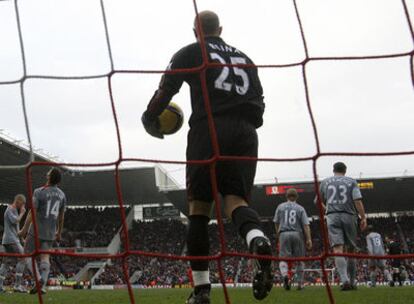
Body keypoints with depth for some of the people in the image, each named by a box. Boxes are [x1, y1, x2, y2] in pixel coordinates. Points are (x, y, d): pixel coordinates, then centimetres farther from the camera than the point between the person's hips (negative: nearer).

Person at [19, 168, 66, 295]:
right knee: (45, 257, 5)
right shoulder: (62, 195, 6)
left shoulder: (39, 192, -11)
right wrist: (59, 233, 22)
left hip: (36, 230, -4)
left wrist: (25, 229, -6)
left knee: (28, 254, 5)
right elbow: (61, 216, 12)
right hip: (50, 232, 5)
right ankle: (43, 286, -5)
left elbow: (32, 212, -12)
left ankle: (38, 278, -16)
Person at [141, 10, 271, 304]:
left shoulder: (190, 53, 12)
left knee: (199, 205, 3)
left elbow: (166, 89, 6)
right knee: (236, 199, -1)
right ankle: (258, 240, -37)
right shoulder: (243, 57, 25)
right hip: (245, 133, 4)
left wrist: (150, 119, 22)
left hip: (208, 129, -3)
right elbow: (259, 101, 21)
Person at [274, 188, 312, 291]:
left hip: (284, 234, 0)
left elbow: (276, 222, 14)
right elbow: (306, 225, -4)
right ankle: (300, 283, 13)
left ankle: (285, 275, -32)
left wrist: (278, 234, 29)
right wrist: (309, 239, -7)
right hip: (297, 234, 0)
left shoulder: (280, 207, 9)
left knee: (283, 258, -2)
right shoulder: (300, 208, 6)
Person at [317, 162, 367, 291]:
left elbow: (320, 202, 20)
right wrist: (363, 217, -1)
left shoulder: (325, 182, 14)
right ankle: (352, 282, 14)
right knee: (351, 250, 11)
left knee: (338, 249, -11)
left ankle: (344, 279, -29)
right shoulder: (351, 181, 9)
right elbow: (357, 200, -3)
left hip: (332, 217, 0)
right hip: (349, 216, 0)